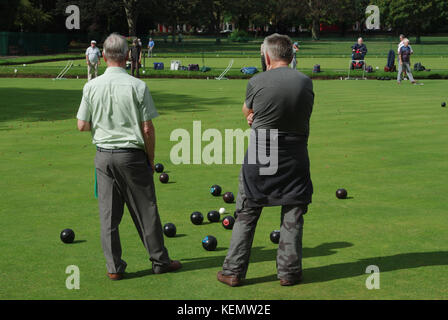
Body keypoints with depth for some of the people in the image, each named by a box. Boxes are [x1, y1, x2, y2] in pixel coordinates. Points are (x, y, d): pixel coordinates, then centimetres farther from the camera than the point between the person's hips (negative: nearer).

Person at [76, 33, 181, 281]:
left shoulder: (91, 86, -2)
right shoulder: (137, 86, -11)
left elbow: (82, 125, 3)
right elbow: (147, 128, -9)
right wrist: (151, 159, 3)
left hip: (103, 155, 3)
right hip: (132, 155, -3)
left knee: (108, 213, 8)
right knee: (146, 211, 8)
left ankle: (114, 267, 12)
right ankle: (160, 260, 18)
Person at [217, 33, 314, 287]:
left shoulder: (257, 82, -10)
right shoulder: (306, 83, -1)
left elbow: (247, 111, 8)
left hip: (259, 158, -1)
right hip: (295, 159, 2)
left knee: (246, 215, 9)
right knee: (293, 215, 12)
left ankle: (234, 271, 14)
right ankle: (289, 271, 17)